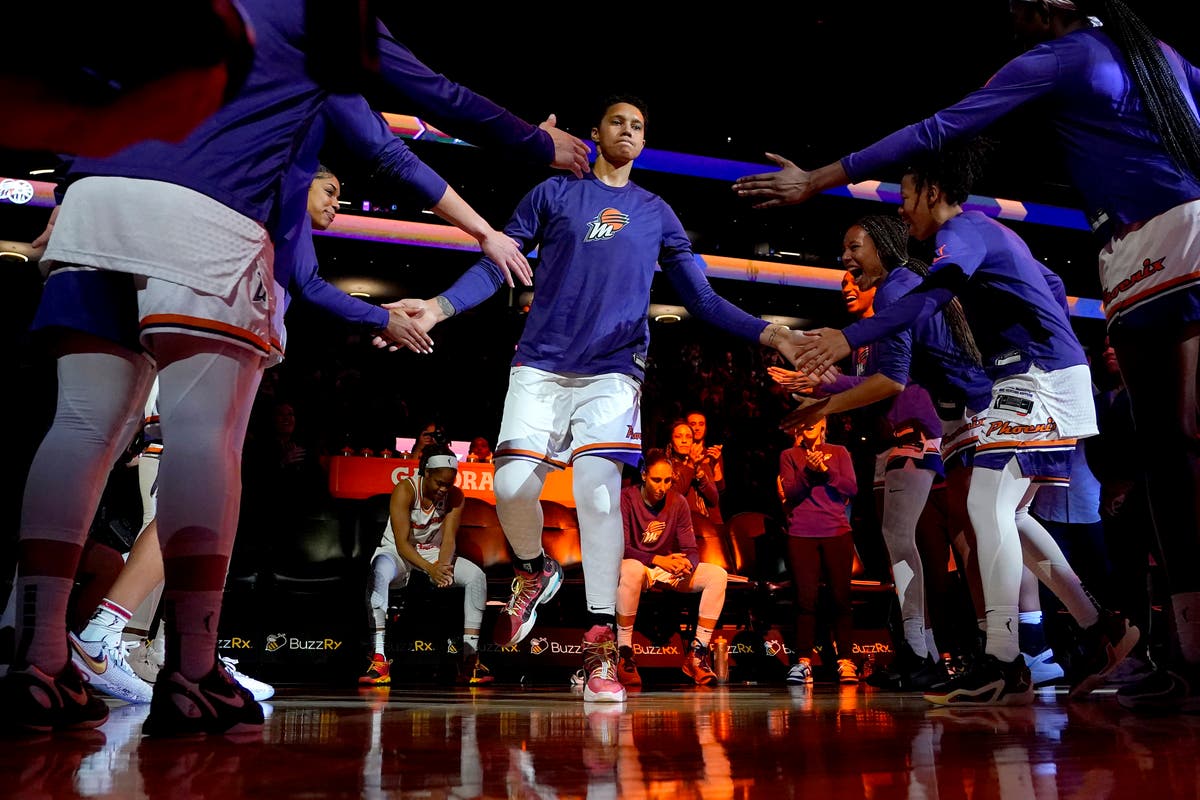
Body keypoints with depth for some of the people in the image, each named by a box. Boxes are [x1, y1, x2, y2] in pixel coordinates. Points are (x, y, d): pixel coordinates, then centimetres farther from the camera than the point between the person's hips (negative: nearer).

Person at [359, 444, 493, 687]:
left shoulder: (455, 496, -9)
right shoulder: (405, 490, -21)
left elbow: (448, 539, -15)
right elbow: (402, 543, -26)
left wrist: (443, 566, -38)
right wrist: (430, 569, -41)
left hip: (435, 554, 4)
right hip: (398, 553, -4)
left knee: (477, 575, -21)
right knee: (379, 573, -39)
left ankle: (470, 657, -21)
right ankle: (379, 658, -43)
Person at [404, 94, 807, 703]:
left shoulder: (656, 213, 17)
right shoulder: (553, 193, 13)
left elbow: (700, 298, 14)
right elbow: (496, 265, 8)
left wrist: (765, 333, 0)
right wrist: (441, 306, -9)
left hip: (613, 368, 0)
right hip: (540, 363, 0)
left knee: (597, 483, -20)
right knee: (512, 485, -14)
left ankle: (602, 643, -13)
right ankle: (535, 572, 21)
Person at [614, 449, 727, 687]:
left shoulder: (678, 502, 0)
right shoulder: (626, 499, -11)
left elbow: (691, 550, -1)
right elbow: (620, 547, -18)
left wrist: (687, 565, -27)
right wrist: (657, 560, -32)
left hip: (669, 570, 5)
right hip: (637, 565, -5)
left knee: (718, 574, -17)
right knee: (631, 569, -42)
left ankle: (697, 653, -14)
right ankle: (624, 653, -31)